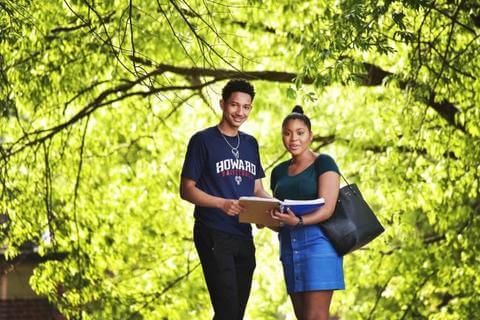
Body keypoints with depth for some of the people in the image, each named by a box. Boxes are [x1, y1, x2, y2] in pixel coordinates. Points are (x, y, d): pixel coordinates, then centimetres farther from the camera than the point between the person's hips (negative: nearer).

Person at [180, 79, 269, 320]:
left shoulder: (250, 144, 15)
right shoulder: (203, 140, -2)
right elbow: (187, 190, -6)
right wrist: (222, 204, -22)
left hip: (243, 236, 6)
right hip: (214, 235, -6)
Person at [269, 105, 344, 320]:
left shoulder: (323, 163, -1)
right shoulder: (279, 172, 18)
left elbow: (327, 208, -12)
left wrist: (299, 221, -29)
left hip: (317, 241, -6)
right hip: (289, 245, 6)